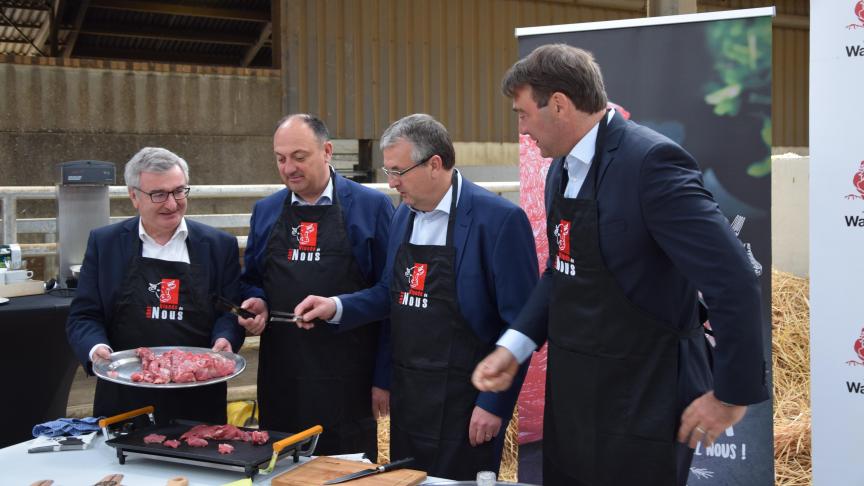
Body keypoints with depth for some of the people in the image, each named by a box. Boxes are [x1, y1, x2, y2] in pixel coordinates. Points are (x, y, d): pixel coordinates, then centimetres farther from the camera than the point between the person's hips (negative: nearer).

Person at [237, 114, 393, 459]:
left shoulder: (371, 207, -2)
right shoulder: (265, 211, 11)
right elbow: (251, 281, 21)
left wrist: (384, 377, -6)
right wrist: (256, 303, -3)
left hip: (347, 382, -4)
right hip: (279, 381, 4)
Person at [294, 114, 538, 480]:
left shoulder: (499, 219, -15)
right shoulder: (404, 214, 8)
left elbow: (519, 323, -14)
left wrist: (494, 404, -15)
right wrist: (336, 307, 1)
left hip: (462, 405, -7)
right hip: (407, 396, 7)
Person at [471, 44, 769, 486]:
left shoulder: (650, 160, -20)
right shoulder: (564, 167, 7)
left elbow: (733, 280, -23)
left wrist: (733, 394, -17)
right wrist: (513, 346, 5)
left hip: (640, 403, -8)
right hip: (570, 392, 8)